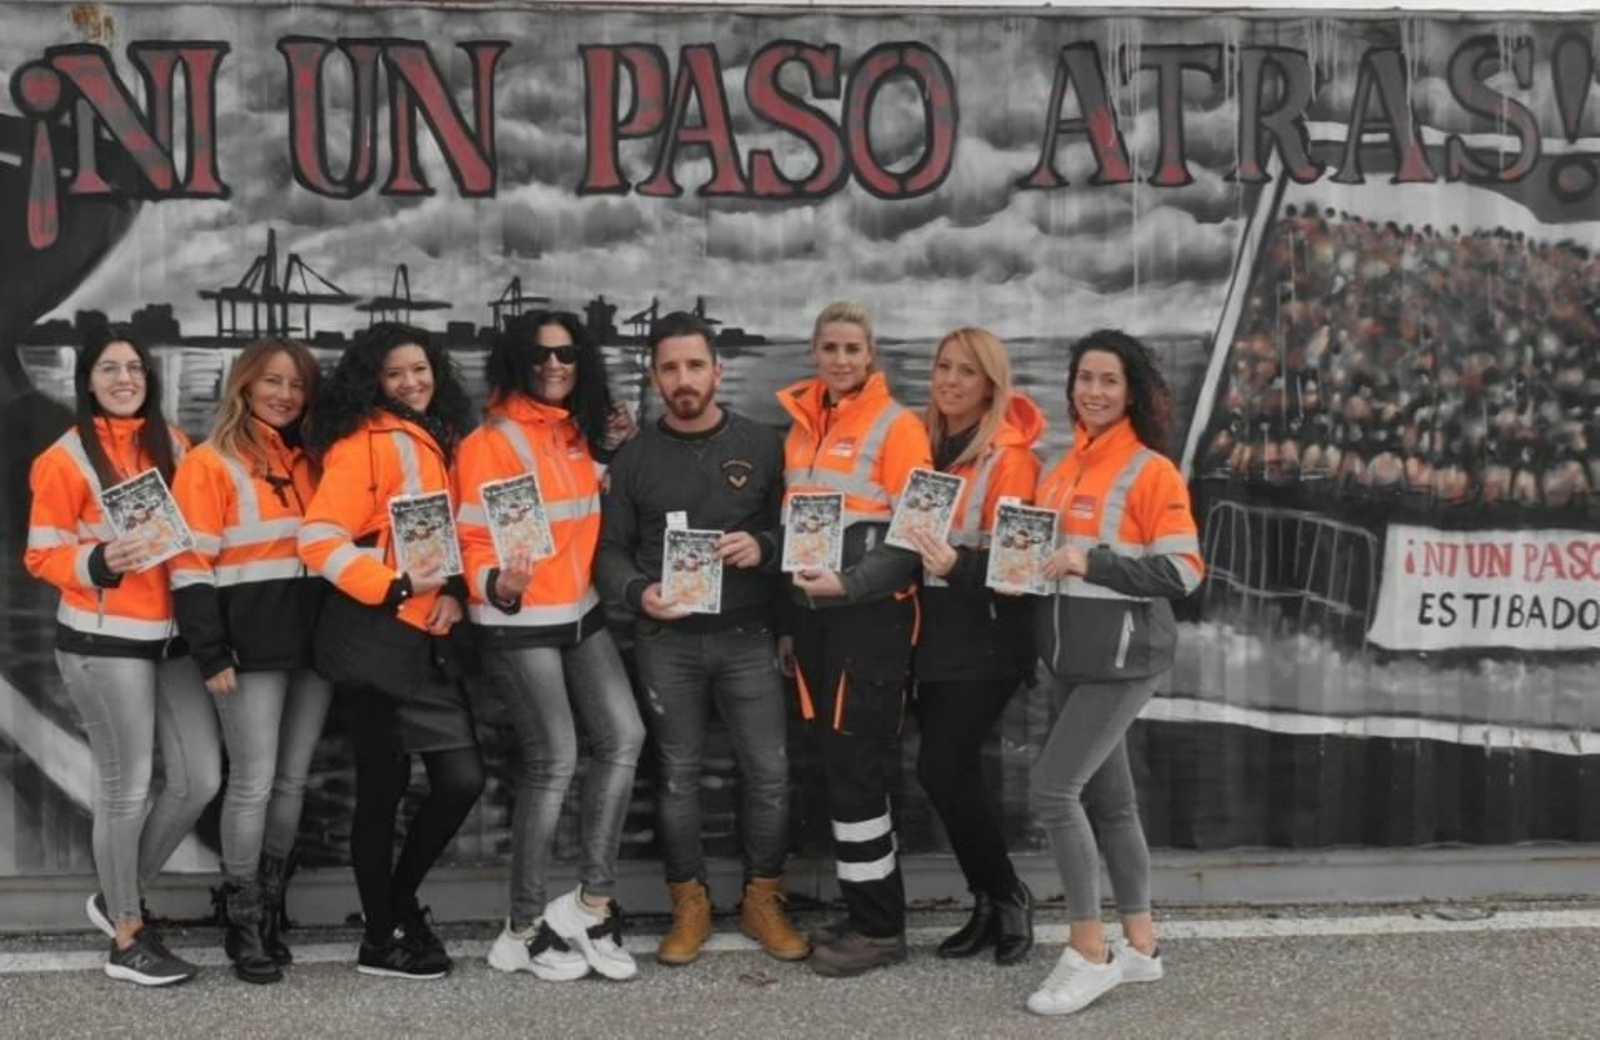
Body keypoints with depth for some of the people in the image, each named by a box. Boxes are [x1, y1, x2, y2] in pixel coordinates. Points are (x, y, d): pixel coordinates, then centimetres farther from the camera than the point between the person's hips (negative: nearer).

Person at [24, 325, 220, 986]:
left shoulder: (170, 444, 10)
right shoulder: (67, 459, -6)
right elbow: (42, 557, -6)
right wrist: (102, 563, -24)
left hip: (171, 636, 6)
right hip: (103, 643, -6)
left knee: (201, 780, 6)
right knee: (126, 788, 0)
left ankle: (118, 896, 26)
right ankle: (126, 939, 15)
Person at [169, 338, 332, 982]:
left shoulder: (309, 462, 14)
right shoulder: (211, 463, -4)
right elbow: (192, 565, -9)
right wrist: (211, 654, -14)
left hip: (313, 640, 6)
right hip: (252, 648, -6)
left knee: (293, 780, 10)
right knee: (254, 781, -4)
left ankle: (271, 907, 21)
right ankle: (242, 919, 8)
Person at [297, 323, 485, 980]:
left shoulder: (434, 441, 15)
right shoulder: (366, 443, -10)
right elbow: (319, 540, -16)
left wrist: (453, 590, 0)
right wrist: (396, 586, -21)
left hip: (424, 640, 8)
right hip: (374, 641, -8)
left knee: (462, 779, 4)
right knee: (384, 786, 1)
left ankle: (398, 903, 26)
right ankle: (381, 939, 16)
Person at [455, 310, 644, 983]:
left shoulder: (578, 432, 10)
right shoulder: (493, 440, -12)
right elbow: (476, 540, -16)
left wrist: (605, 453, 8)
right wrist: (496, 584, -36)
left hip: (581, 615, 7)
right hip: (518, 624, -7)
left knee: (624, 737, -2)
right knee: (554, 761, -8)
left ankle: (592, 902, 9)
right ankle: (525, 928, 7)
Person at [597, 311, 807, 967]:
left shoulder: (762, 445, 4)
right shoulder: (635, 458, 5)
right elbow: (611, 549, 7)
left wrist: (762, 547, -14)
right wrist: (639, 592, -13)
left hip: (745, 636, 0)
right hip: (665, 642, 0)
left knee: (769, 771, -1)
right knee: (676, 774, 7)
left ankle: (762, 900, 16)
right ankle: (689, 905, 20)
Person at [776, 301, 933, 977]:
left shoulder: (896, 426, -7)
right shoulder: (799, 425, 13)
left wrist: (849, 583, -21)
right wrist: (788, 621, 18)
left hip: (871, 618, -7)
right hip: (811, 615, 7)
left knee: (856, 769, -6)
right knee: (837, 766, 11)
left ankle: (880, 928, 5)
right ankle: (864, 913, 21)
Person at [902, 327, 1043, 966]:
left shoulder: (1009, 455, -8)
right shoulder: (925, 442, 10)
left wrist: (958, 564, -30)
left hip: (984, 635, -6)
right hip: (936, 631, 6)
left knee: (942, 769, -11)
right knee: (953, 773, 8)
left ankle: (1006, 897, 8)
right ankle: (991, 905, 21)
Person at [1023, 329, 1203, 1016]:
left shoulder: (1151, 472, -10)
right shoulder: (1062, 469, 11)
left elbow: (1184, 572, -15)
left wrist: (1092, 562, -21)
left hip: (1122, 656, -7)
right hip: (1071, 655, 7)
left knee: (1053, 787, -13)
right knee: (1108, 799, 12)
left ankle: (1089, 953, -1)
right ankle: (1139, 945, 24)